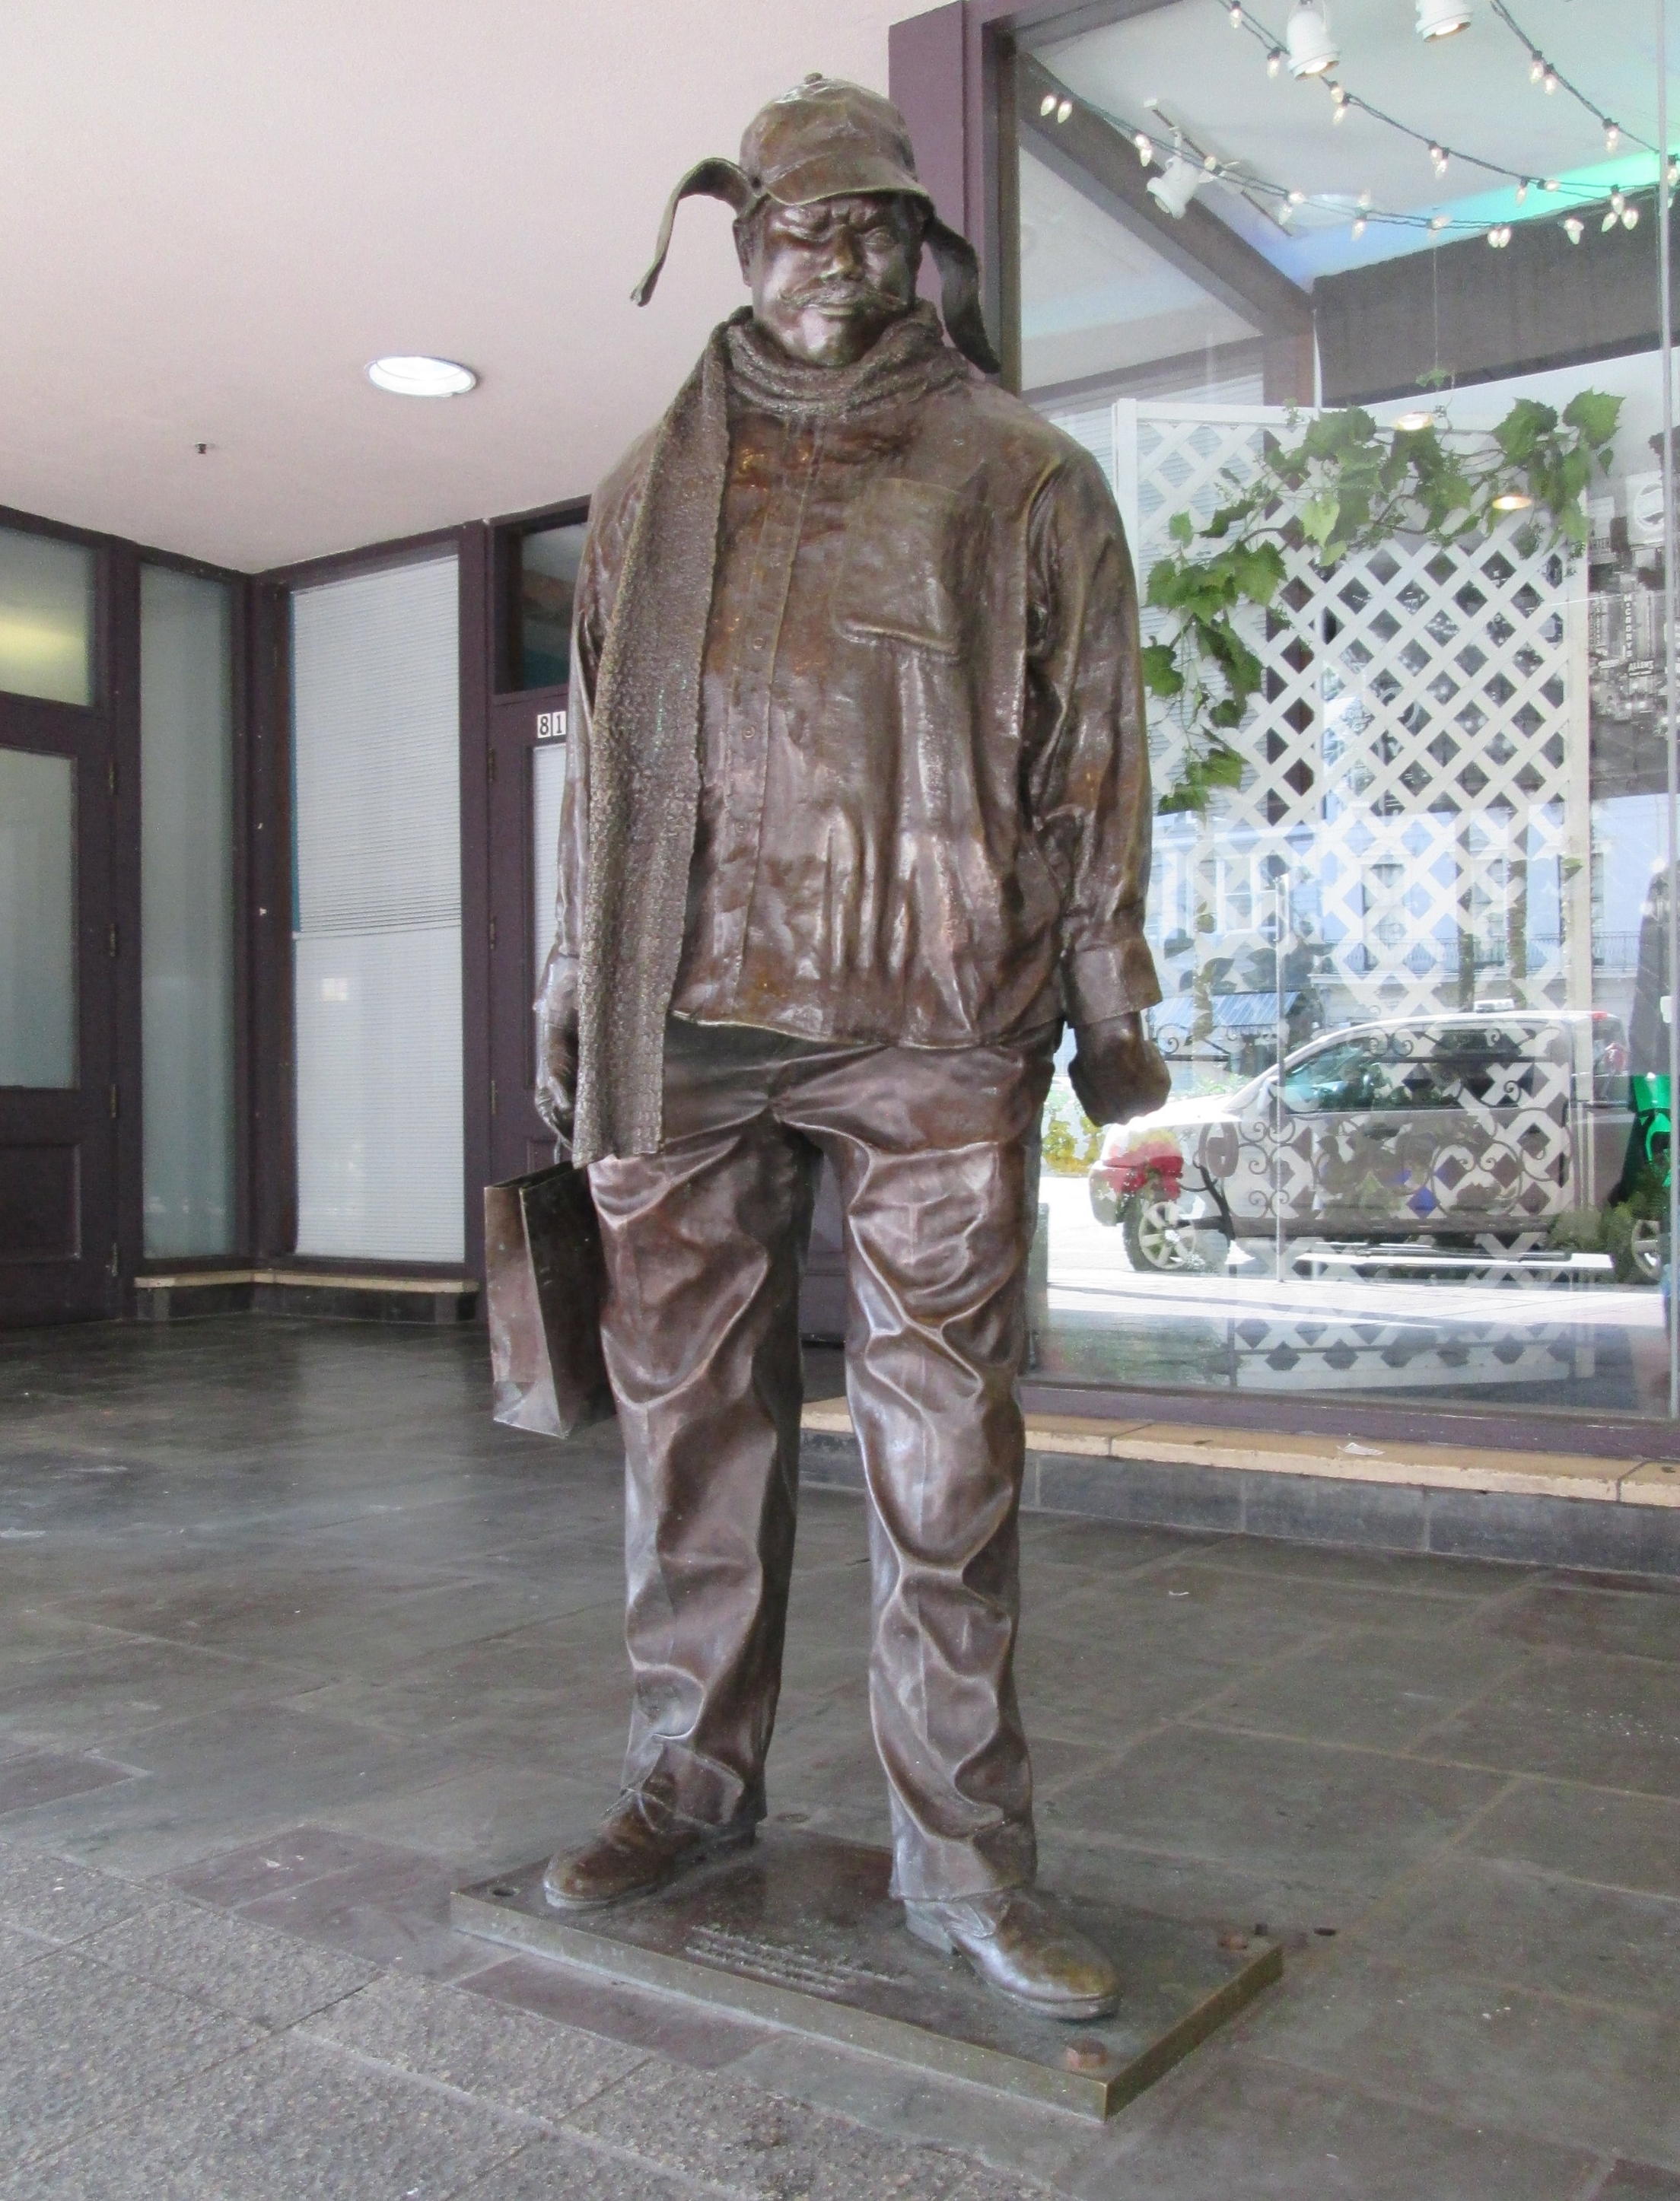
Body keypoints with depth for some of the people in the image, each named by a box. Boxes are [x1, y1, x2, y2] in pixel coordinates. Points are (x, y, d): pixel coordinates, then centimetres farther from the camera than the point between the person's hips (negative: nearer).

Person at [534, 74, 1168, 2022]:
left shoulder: (1023, 479, 11)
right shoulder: (654, 485, 19)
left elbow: (1091, 751, 8)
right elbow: (601, 751, 19)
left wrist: (1107, 1001, 3)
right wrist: (574, 984, 14)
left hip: (931, 1023, -2)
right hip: (682, 1019, 3)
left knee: (944, 1444, -2)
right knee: (690, 1407, 7)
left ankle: (961, 1856, 10)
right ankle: (692, 1776, 22)